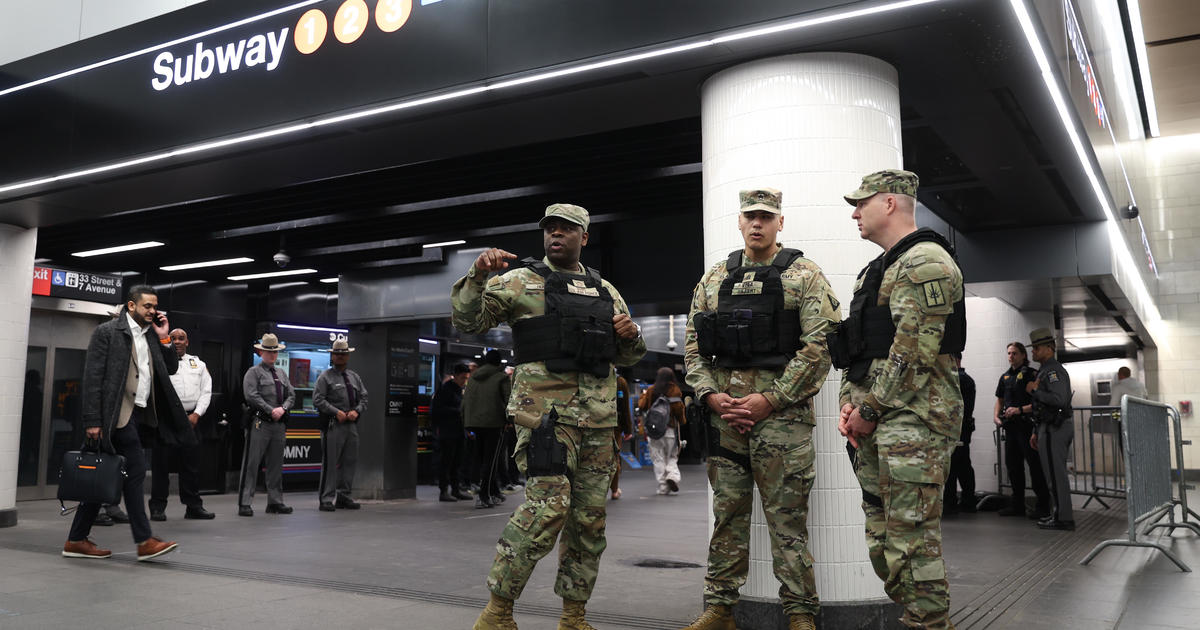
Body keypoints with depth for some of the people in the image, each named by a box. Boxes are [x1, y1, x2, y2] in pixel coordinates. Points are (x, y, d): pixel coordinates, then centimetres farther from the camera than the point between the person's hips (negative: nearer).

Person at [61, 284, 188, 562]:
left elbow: (171, 369, 18)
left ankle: (76, 540, 19)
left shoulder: (151, 335, 17)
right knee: (136, 469, -11)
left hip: (139, 414, 7)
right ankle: (144, 541, -7)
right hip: (118, 414, -7)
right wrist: (92, 421, -14)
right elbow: (92, 377, -8)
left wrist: (164, 339, 5)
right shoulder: (107, 332, -3)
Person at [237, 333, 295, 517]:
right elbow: (251, 396, -12)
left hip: (279, 424, 6)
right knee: (251, 464, -6)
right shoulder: (253, 372, 0)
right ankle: (244, 503, -2)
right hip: (259, 424, -6)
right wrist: (271, 410, -15)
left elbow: (291, 395, 14)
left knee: (276, 464, 10)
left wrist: (283, 408, -5)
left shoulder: (282, 374, 20)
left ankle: (275, 502, 16)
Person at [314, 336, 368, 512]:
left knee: (350, 461, 8)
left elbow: (363, 398, 16)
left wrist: (356, 411, -3)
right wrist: (336, 412, -15)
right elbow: (318, 400, -8)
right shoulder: (325, 377, 1)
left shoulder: (355, 377, 18)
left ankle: (344, 496, 17)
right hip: (333, 425, -6)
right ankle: (326, 499, -1)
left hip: (352, 425, 6)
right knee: (330, 462, -6)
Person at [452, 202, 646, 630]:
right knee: (548, 506, -16)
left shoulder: (605, 290, 19)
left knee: (590, 517, 7)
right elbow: (466, 321, -3)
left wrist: (631, 334, 3)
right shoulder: (521, 282, 5)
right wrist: (477, 276, -19)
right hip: (545, 412, -5)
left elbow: (628, 356, 26)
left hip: (599, 417, 6)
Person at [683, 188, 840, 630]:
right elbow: (693, 345, 13)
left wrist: (770, 400, -14)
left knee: (787, 519, 1)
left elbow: (818, 346, -7)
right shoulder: (713, 280, 14)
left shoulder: (804, 276, 1)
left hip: (781, 413, -4)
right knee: (727, 515, 11)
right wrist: (711, 395, -3)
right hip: (724, 412, 4)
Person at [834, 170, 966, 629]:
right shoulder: (878, 270, 22)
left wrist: (870, 410, -13)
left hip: (913, 419, -10)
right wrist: (850, 403, 8)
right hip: (876, 422, 10)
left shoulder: (925, 261, -9)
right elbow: (854, 345, 22)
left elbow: (915, 350, -18)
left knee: (912, 539, -9)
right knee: (881, 538, 13)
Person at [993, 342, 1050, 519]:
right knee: (1012, 464, 11)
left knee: (1035, 464, -5)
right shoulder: (1005, 377, 17)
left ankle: (1043, 505, 2)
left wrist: (1020, 409, -21)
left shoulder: (1031, 374, -5)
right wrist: (996, 416, 7)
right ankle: (1017, 504, 20)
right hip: (1010, 427, 7)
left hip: (1027, 425, -7)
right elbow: (1000, 399, 24)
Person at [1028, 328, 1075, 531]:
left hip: (1054, 430, -11)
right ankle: (1059, 514, 21)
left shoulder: (1053, 371, -14)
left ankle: (1062, 518, -4)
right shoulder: (1046, 370, 20)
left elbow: (1060, 400, -28)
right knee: (1057, 473, 14)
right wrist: (1038, 433, 24)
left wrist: (1034, 391, -16)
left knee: (1055, 474, -7)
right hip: (1054, 428, 11)